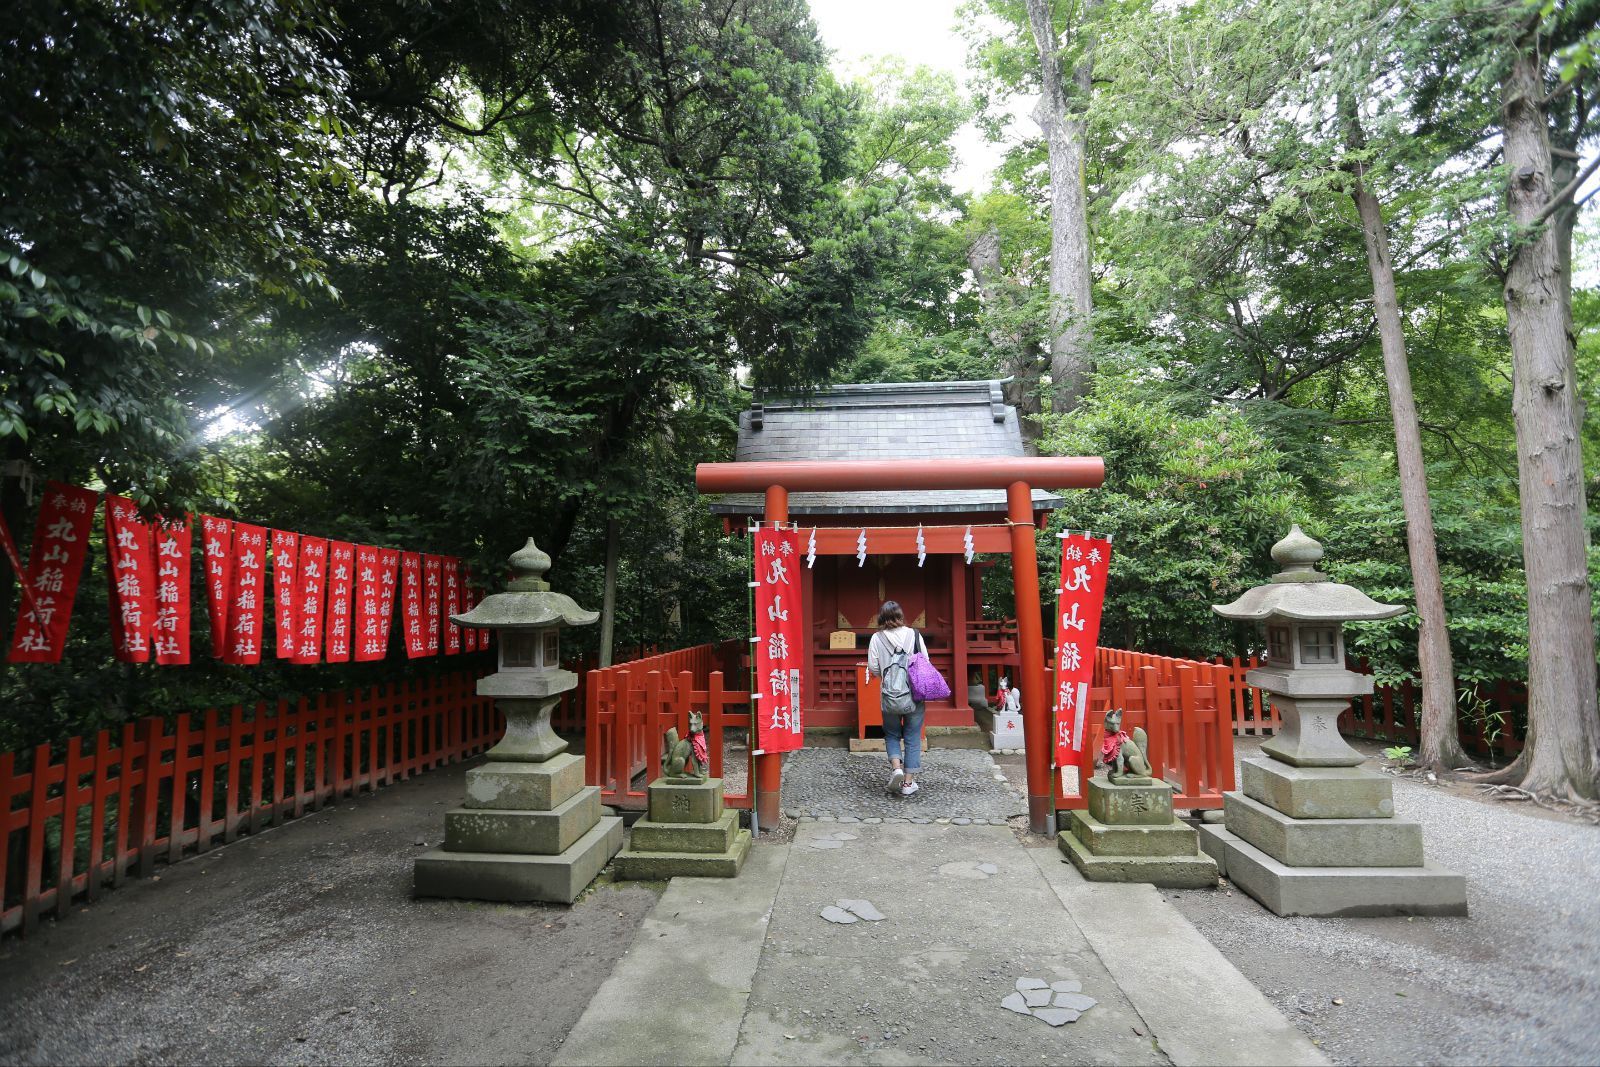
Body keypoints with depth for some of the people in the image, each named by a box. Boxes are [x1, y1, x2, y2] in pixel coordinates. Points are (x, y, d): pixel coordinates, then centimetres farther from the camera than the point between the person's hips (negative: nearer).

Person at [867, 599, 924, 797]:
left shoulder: (877, 638, -5)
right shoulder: (914, 635, -3)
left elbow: (873, 668, -4)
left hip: (890, 697, 0)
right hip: (914, 695, 0)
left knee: (892, 734, 19)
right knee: (913, 739, 11)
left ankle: (896, 767, -3)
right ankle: (908, 782, 13)